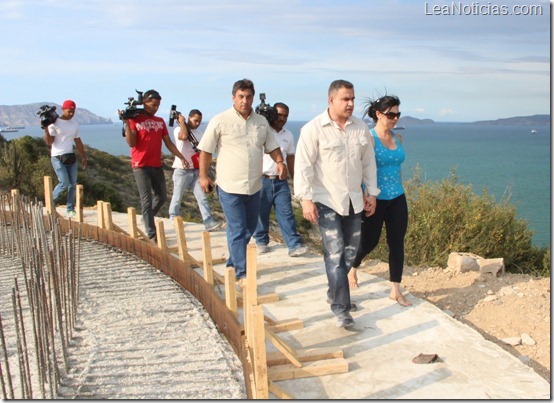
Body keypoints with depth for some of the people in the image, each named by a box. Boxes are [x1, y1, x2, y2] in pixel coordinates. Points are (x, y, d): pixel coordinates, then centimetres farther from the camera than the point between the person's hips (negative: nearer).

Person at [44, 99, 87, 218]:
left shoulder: (75, 124, 12)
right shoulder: (55, 123, -6)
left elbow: (77, 141, 20)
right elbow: (49, 142, -11)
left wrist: (83, 157, 19)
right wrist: (46, 129, -25)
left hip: (70, 157, 6)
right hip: (57, 158, -6)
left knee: (73, 184, 2)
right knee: (64, 183, -13)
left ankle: (70, 209, 9)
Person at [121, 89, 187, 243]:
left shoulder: (160, 121, 12)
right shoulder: (135, 119, -5)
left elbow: (168, 142, 14)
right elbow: (131, 143, -12)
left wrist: (180, 156, 7)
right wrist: (127, 123, -21)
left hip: (157, 165, 6)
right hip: (141, 166, -6)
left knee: (162, 197, 14)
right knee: (147, 200, -6)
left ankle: (147, 219, 38)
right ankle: (151, 235, -5)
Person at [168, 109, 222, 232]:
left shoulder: (199, 133, 13)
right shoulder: (178, 129, -6)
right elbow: (184, 136, -29)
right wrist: (182, 121, -15)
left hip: (196, 171, 5)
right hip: (182, 170, -5)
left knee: (202, 197, -4)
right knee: (177, 198, 6)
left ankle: (209, 222, -8)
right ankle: (173, 220, 22)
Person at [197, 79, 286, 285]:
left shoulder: (261, 122, 8)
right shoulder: (220, 121, -6)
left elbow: (272, 146, 16)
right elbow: (205, 150, -1)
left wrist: (280, 162, -2)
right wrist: (203, 176, -2)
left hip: (254, 186, 6)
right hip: (230, 186, -5)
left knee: (249, 229, 16)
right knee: (237, 231, -6)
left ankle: (233, 264, 34)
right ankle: (240, 274, 1)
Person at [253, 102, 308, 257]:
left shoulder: (288, 135, 11)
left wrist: (294, 178, 18)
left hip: (280, 181, 3)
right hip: (262, 180, -3)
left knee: (286, 213, -3)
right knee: (261, 213, 8)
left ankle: (295, 246, -5)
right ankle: (261, 241, 25)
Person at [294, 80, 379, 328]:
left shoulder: (361, 128, 7)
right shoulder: (313, 129, -10)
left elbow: (368, 163, 15)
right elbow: (303, 166, -12)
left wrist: (371, 193, 14)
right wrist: (306, 199, -18)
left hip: (353, 200, 6)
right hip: (327, 201, -6)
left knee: (350, 252, 13)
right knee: (334, 254, -8)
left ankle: (335, 293, 33)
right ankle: (341, 309, -1)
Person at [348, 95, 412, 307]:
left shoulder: (397, 138, 8)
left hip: (397, 198, 6)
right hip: (376, 200, -6)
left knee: (397, 243, 6)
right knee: (369, 241, 7)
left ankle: (395, 290, 16)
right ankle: (352, 267, 38)